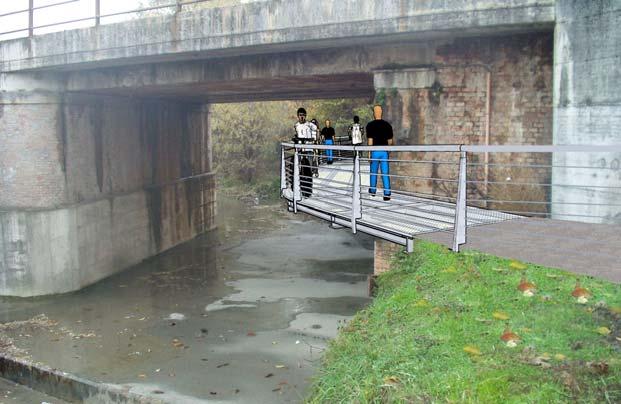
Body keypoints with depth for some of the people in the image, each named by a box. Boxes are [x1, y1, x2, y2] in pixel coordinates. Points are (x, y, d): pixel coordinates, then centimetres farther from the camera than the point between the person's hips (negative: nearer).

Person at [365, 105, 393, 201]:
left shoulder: (370, 125, -6)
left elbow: (370, 140, -10)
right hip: (384, 151, 1)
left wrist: (369, 152, -6)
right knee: (385, 173, 0)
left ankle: (373, 191, 28)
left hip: (374, 151, -1)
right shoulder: (387, 125, 3)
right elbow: (390, 141, 7)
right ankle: (387, 194, -6)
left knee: (373, 172, 15)